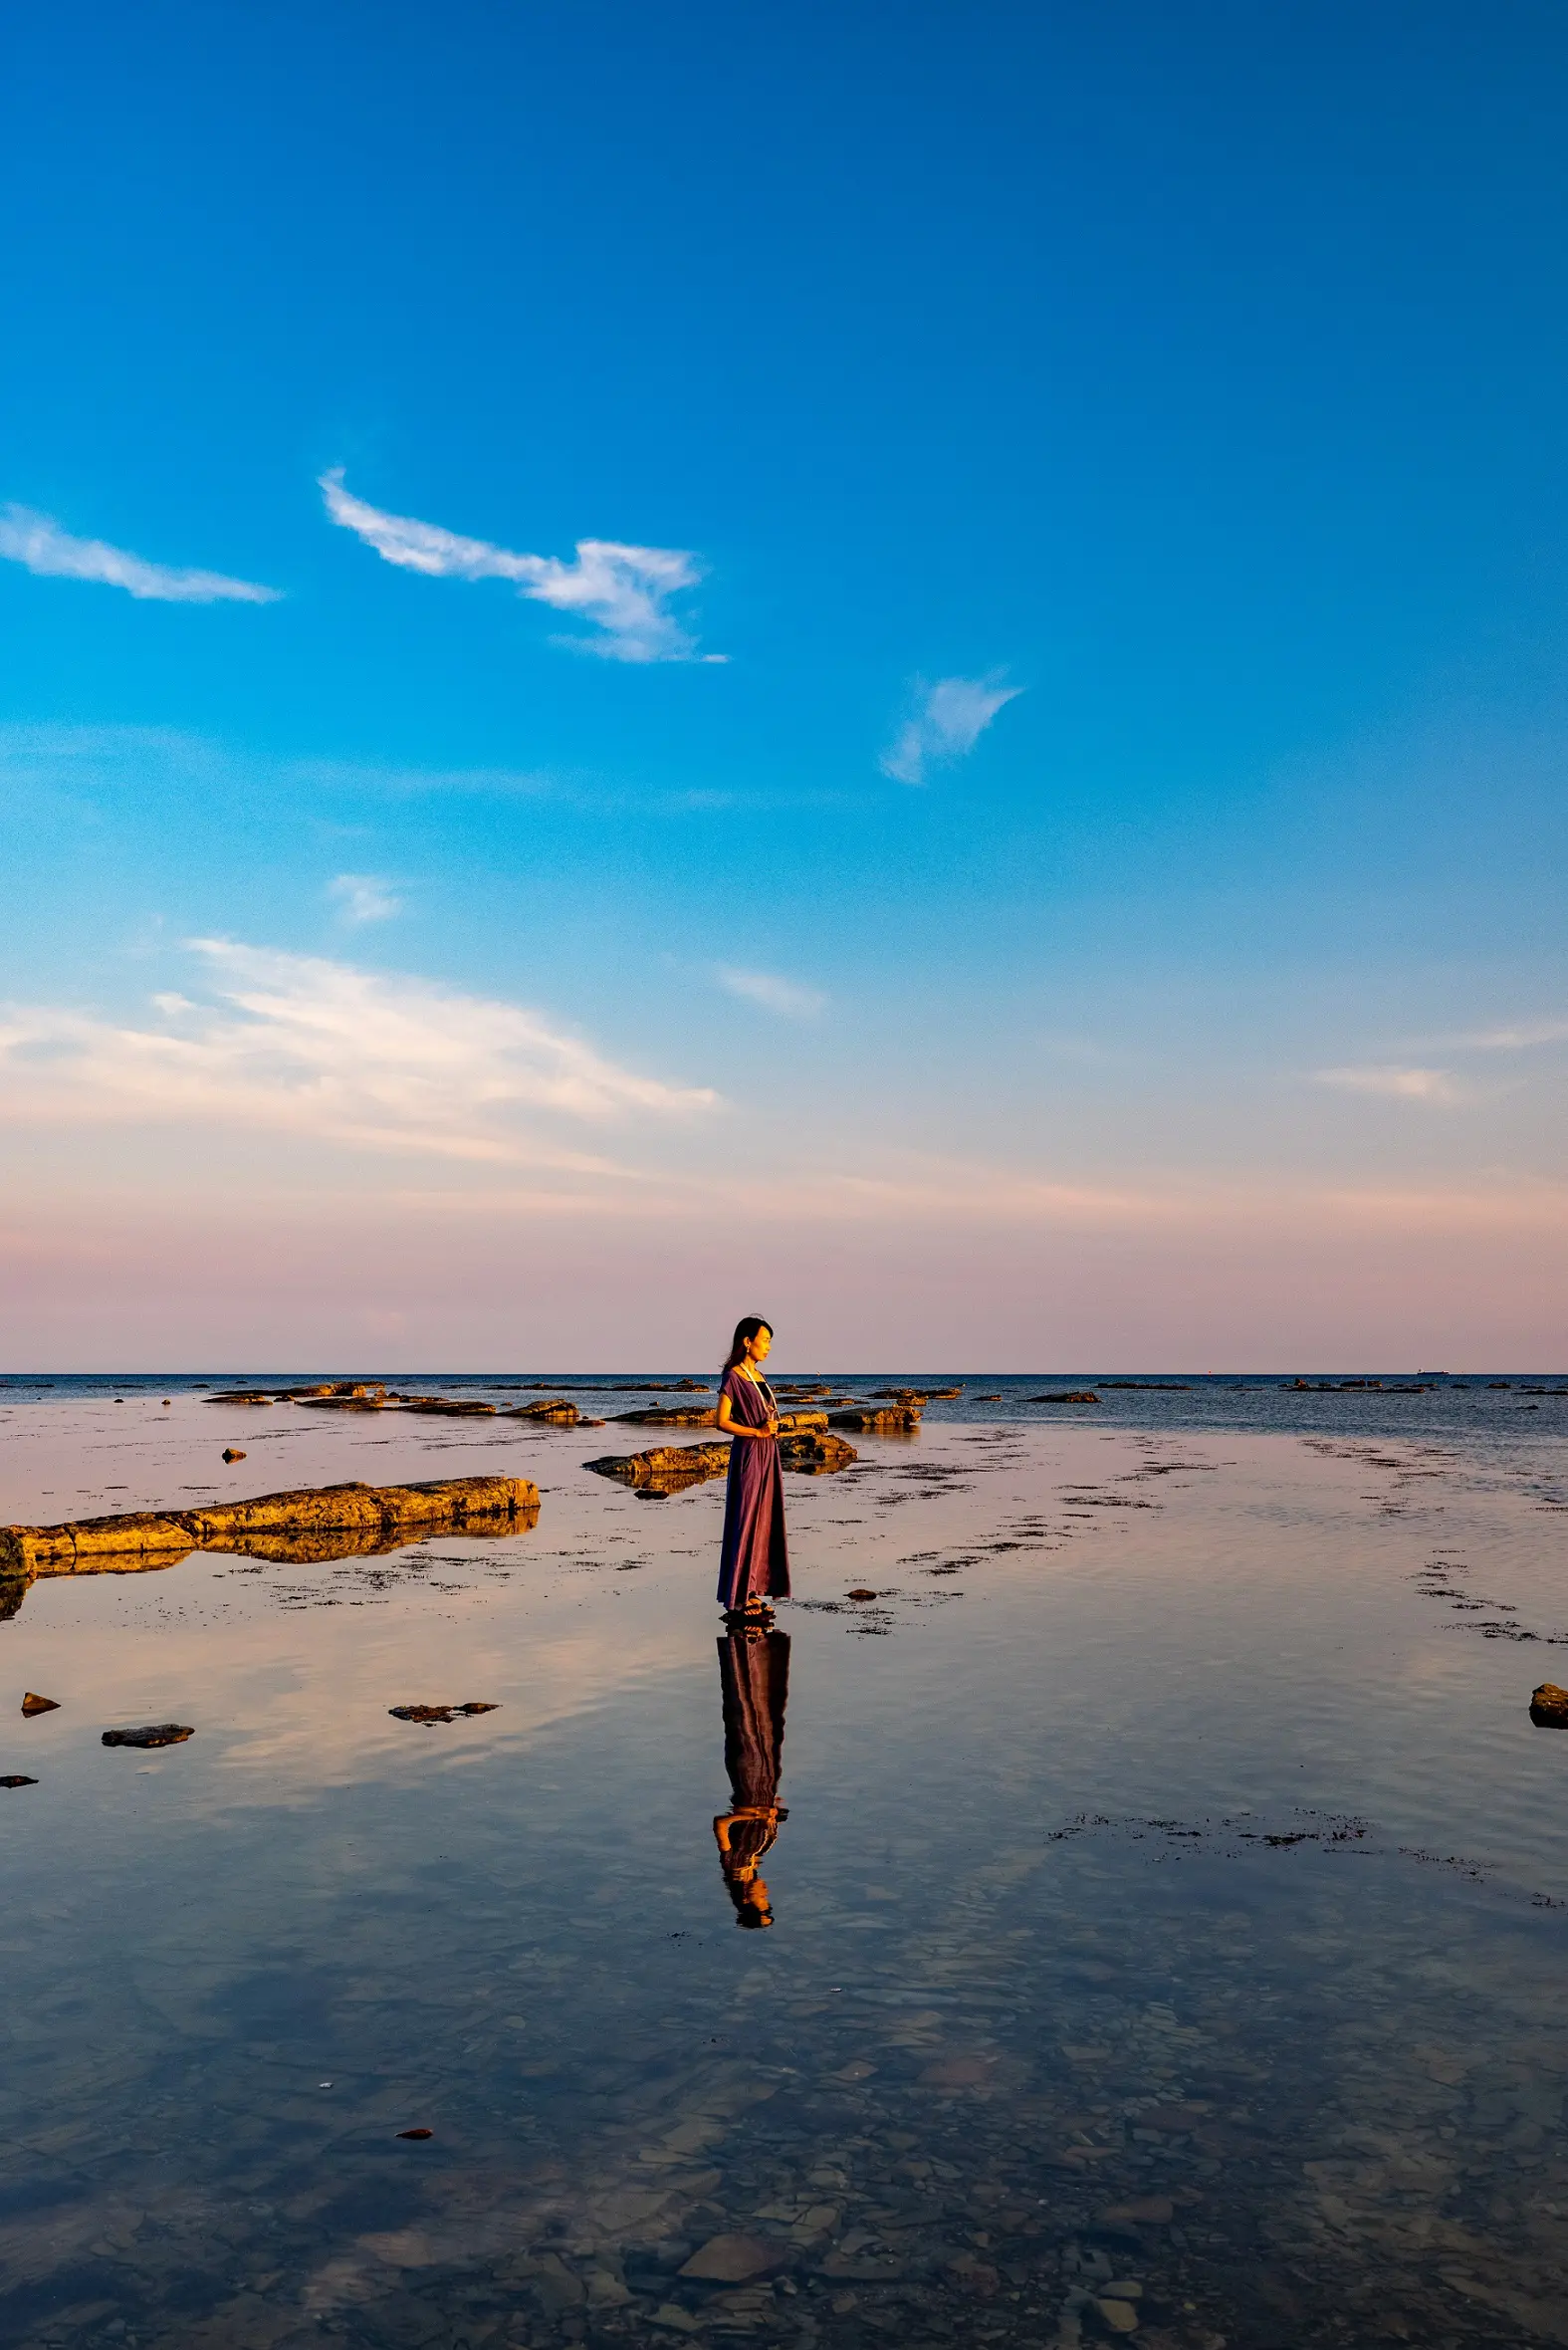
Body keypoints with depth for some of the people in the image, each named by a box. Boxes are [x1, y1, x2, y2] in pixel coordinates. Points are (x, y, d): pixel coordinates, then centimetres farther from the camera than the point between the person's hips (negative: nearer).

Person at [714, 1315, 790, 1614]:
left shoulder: (759, 1376, 13)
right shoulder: (733, 1377, -10)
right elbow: (722, 1421, -15)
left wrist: (773, 1428, 4)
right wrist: (758, 1432, -17)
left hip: (767, 1454, 8)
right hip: (748, 1454, -8)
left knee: (765, 1520, 9)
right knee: (746, 1521, -4)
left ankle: (753, 1589, 16)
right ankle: (737, 1597, 3)